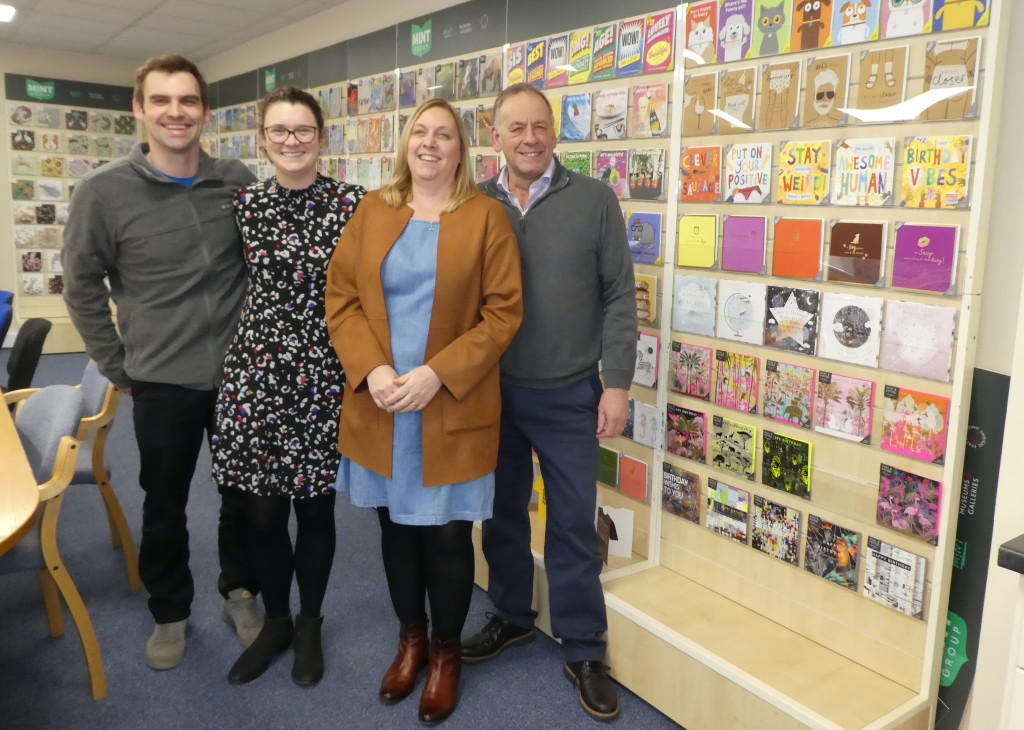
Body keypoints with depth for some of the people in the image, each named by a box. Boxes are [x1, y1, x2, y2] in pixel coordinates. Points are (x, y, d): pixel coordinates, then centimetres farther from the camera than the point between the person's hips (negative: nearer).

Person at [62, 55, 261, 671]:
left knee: (245, 493, 14)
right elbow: (83, 286, 0)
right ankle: (170, 610, 35)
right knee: (165, 504, 14)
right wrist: (118, 368, 0)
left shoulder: (239, 182, -3)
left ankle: (240, 590, 37)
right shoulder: (103, 191, -9)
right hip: (162, 379, -1)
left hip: (240, 372, 2)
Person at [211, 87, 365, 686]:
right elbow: (241, 283, 15)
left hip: (323, 372, -2)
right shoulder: (246, 204, 4)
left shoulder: (352, 203, -4)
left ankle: (309, 625, 32)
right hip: (257, 368, 2)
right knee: (262, 511, 9)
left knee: (315, 506, 9)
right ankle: (275, 621, 33)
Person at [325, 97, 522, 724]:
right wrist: (371, 371, -12)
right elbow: (341, 298, 4)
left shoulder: (486, 216, -2)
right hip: (380, 407, 3)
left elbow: (503, 312, -7)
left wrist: (437, 374, -16)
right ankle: (410, 639, 36)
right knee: (396, 525, 15)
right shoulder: (372, 211, 7)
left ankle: (446, 653, 29)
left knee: (447, 534, 6)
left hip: (453, 410, -3)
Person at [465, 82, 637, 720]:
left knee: (573, 523, 7)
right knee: (503, 512, 16)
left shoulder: (594, 200, -3)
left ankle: (584, 650, 24)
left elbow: (619, 297, -4)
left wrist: (617, 384, -9)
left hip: (570, 395, -2)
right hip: (493, 392, 2)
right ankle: (511, 616, 39)